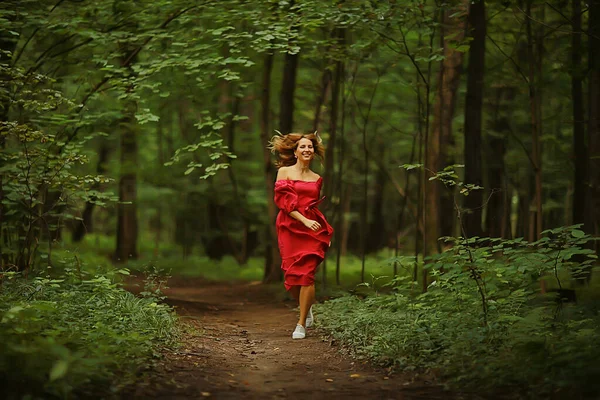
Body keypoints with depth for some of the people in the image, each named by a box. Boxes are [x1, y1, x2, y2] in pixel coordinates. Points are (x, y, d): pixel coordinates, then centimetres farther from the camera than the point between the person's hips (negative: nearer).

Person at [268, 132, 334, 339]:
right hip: (290, 228, -2)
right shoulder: (284, 172, 3)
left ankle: (301, 325, -5)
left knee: (306, 274, -10)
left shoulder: (317, 179, 14)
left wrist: (326, 232, 14)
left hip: (312, 229, 2)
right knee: (291, 275, -3)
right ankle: (307, 308, 27)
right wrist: (304, 220, -15)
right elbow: (283, 201, -6)